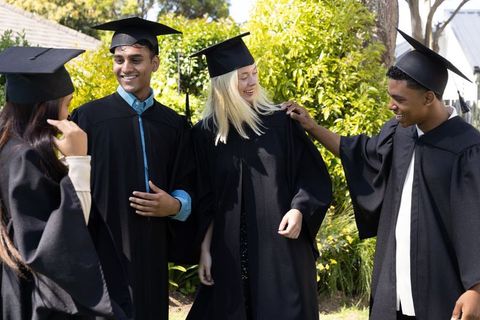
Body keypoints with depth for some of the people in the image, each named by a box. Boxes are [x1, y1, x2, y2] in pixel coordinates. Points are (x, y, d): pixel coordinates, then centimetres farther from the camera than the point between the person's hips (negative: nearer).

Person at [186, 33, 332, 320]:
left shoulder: (280, 122, 1)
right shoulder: (205, 134, 2)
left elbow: (312, 177, 4)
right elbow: (204, 201, 6)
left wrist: (299, 210, -12)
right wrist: (205, 249, 1)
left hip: (282, 249, 0)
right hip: (229, 254, 1)